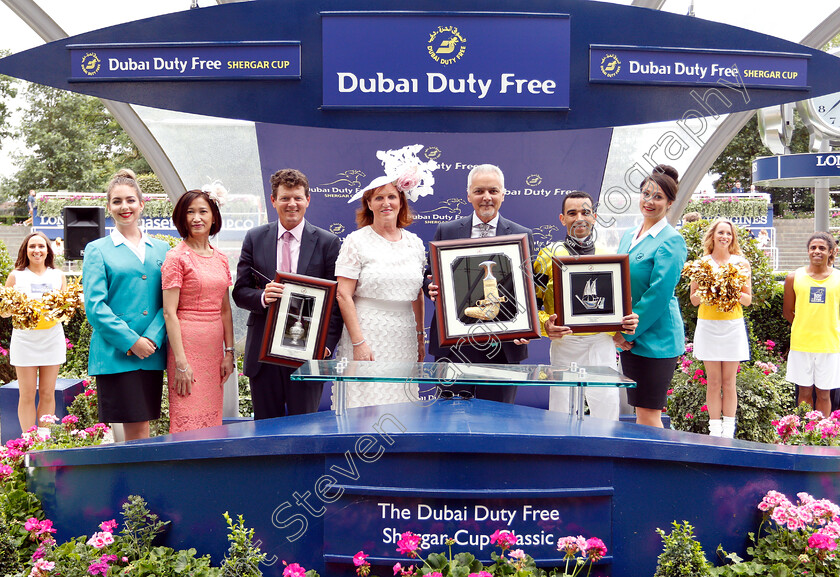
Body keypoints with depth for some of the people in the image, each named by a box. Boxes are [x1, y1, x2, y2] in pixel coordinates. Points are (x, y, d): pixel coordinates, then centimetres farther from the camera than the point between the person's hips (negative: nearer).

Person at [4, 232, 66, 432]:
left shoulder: (58, 275, 11)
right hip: (24, 339, -2)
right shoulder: (16, 276, 6)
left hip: (52, 338, 2)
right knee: (27, 395, 0)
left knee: (47, 394, 5)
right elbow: (4, 311, 5)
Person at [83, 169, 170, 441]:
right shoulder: (97, 250, 4)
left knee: (142, 429, 7)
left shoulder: (161, 250, 13)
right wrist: (132, 341, -13)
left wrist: (152, 338, -10)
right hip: (115, 354, -3)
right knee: (136, 433, -4)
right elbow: (94, 307, -4)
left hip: (153, 354, 3)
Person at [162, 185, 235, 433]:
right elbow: (169, 312, -11)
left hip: (214, 347, 6)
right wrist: (180, 363, -15)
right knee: (188, 421, -3)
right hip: (187, 345, -6)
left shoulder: (220, 259, 11)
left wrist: (229, 352, 8)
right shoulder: (176, 257, -7)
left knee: (212, 419, 11)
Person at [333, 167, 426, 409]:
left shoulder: (415, 242, 11)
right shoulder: (356, 241, -2)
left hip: (404, 342, 4)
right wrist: (358, 343, -14)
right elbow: (343, 296, -8)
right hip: (367, 335, -4)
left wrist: (421, 337, 14)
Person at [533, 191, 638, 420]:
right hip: (565, 343, -3)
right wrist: (545, 325, -17)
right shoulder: (549, 256, 3)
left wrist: (629, 321, -1)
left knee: (607, 412, 5)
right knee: (561, 416, 1)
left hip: (603, 343, 3)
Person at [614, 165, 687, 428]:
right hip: (628, 337, 7)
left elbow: (659, 294, -15)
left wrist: (629, 332, -14)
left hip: (655, 337, -7)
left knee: (648, 415, -3)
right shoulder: (628, 236, 15)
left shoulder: (670, 240, -9)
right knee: (639, 413, 13)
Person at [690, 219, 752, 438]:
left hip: (733, 325, 0)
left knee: (729, 382, 2)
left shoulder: (741, 263, 7)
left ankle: (728, 430, 11)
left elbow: (748, 299, 8)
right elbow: (693, 298, 8)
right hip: (708, 325, 0)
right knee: (713, 381, 2)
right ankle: (715, 430, 10)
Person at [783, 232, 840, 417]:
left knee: (824, 394, 7)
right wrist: (803, 329, 7)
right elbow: (787, 310, 10)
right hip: (801, 344, 0)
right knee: (804, 392, 8)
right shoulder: (794, 278, 1)